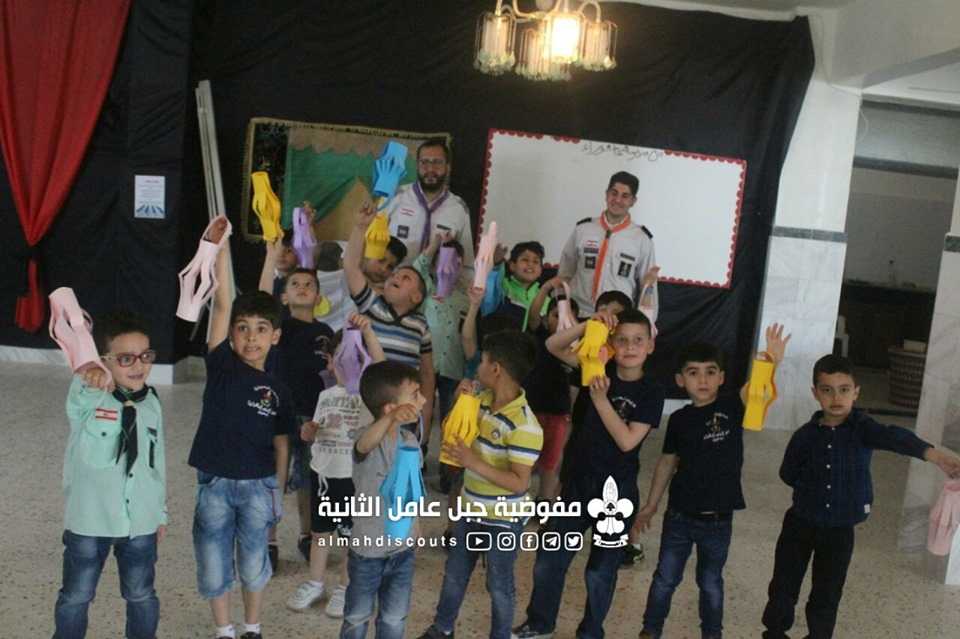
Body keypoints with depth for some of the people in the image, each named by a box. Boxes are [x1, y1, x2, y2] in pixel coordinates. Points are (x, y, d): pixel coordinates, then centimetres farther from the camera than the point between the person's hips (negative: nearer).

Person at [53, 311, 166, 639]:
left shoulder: (151, 403, -1)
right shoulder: (86, 398, -14)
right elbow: (82, 397, -42)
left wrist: (160, 512, 14)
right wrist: (89, 375, -66)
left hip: (141, 521, 3)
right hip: (89, 520, -3)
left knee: (141, 595, 17)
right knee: (75, 596, 15)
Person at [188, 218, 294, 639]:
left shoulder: (277, 390, -2)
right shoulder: (221, 366, -6)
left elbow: (281, 445, 6)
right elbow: (221, 304, -17)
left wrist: (277, 493, 6)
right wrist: (219, 249, -25)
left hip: (258, 486, 1)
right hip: (215, 483, -1)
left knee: (254, 564, 12)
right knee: (214, 565, 10)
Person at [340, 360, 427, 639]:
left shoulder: (409, 440, -3)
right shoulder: (370, 437, -24)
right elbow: (364, 444, -52)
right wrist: (391, 419, -72)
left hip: (403, 548, 5)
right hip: (368, 549, -5)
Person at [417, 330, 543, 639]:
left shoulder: (524, 426, -28)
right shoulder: (481, 400, -4)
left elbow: (519, 483, -28)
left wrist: (474, 463, -33)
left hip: (503, 520, -7)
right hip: (471, 509, 8)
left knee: (499, 584, 14)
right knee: (454, 573, 24)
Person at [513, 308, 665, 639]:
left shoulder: (651, 392, -10)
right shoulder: (598, 370, -2)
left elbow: (627, 441, -18)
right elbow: (553, 346, -7)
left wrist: (600, 398, -25)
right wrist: (589, 324, -20)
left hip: (616, 489, -3)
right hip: (577, 482, 3)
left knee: (601, 570, 12)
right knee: (548, 559, 12)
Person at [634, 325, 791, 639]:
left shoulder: (732, 407, -9)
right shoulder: (679, 419, -4)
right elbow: (667, 462, 6)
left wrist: (772, 364, -48)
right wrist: (651, 505, 11)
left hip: (718, 519, -1)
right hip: (679, 515, 1)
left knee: (711, 582, 17)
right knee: (665, 578, 14)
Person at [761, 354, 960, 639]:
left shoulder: (862, 427, -14)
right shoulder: (805, 435, -10)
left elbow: (894, 437, -36)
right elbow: (788, 474, 6)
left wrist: (932, 453, -54)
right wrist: (812, 485, -9)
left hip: (839, 531, -1)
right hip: (800, 524, 1)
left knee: (827, 596, 12)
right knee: (784, 587, 12)